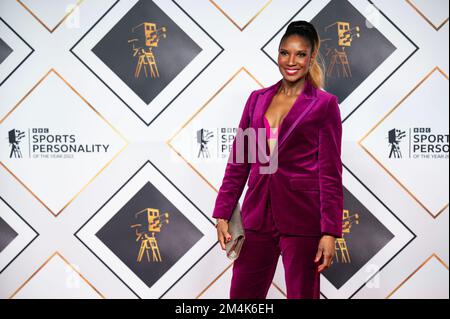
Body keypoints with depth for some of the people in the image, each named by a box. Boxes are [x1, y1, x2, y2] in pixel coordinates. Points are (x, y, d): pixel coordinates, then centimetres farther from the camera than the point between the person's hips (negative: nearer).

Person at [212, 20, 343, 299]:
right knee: (243, 295, 9)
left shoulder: (324, 104, -2)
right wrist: (222, 214, 6)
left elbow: (330, 172, -6)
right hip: (258, 213, 5)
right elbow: (238, 161, 12)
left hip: (302, 216, -4)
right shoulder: (257, 99, 11)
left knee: (302, 294, 6)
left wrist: (330, 232, -11)